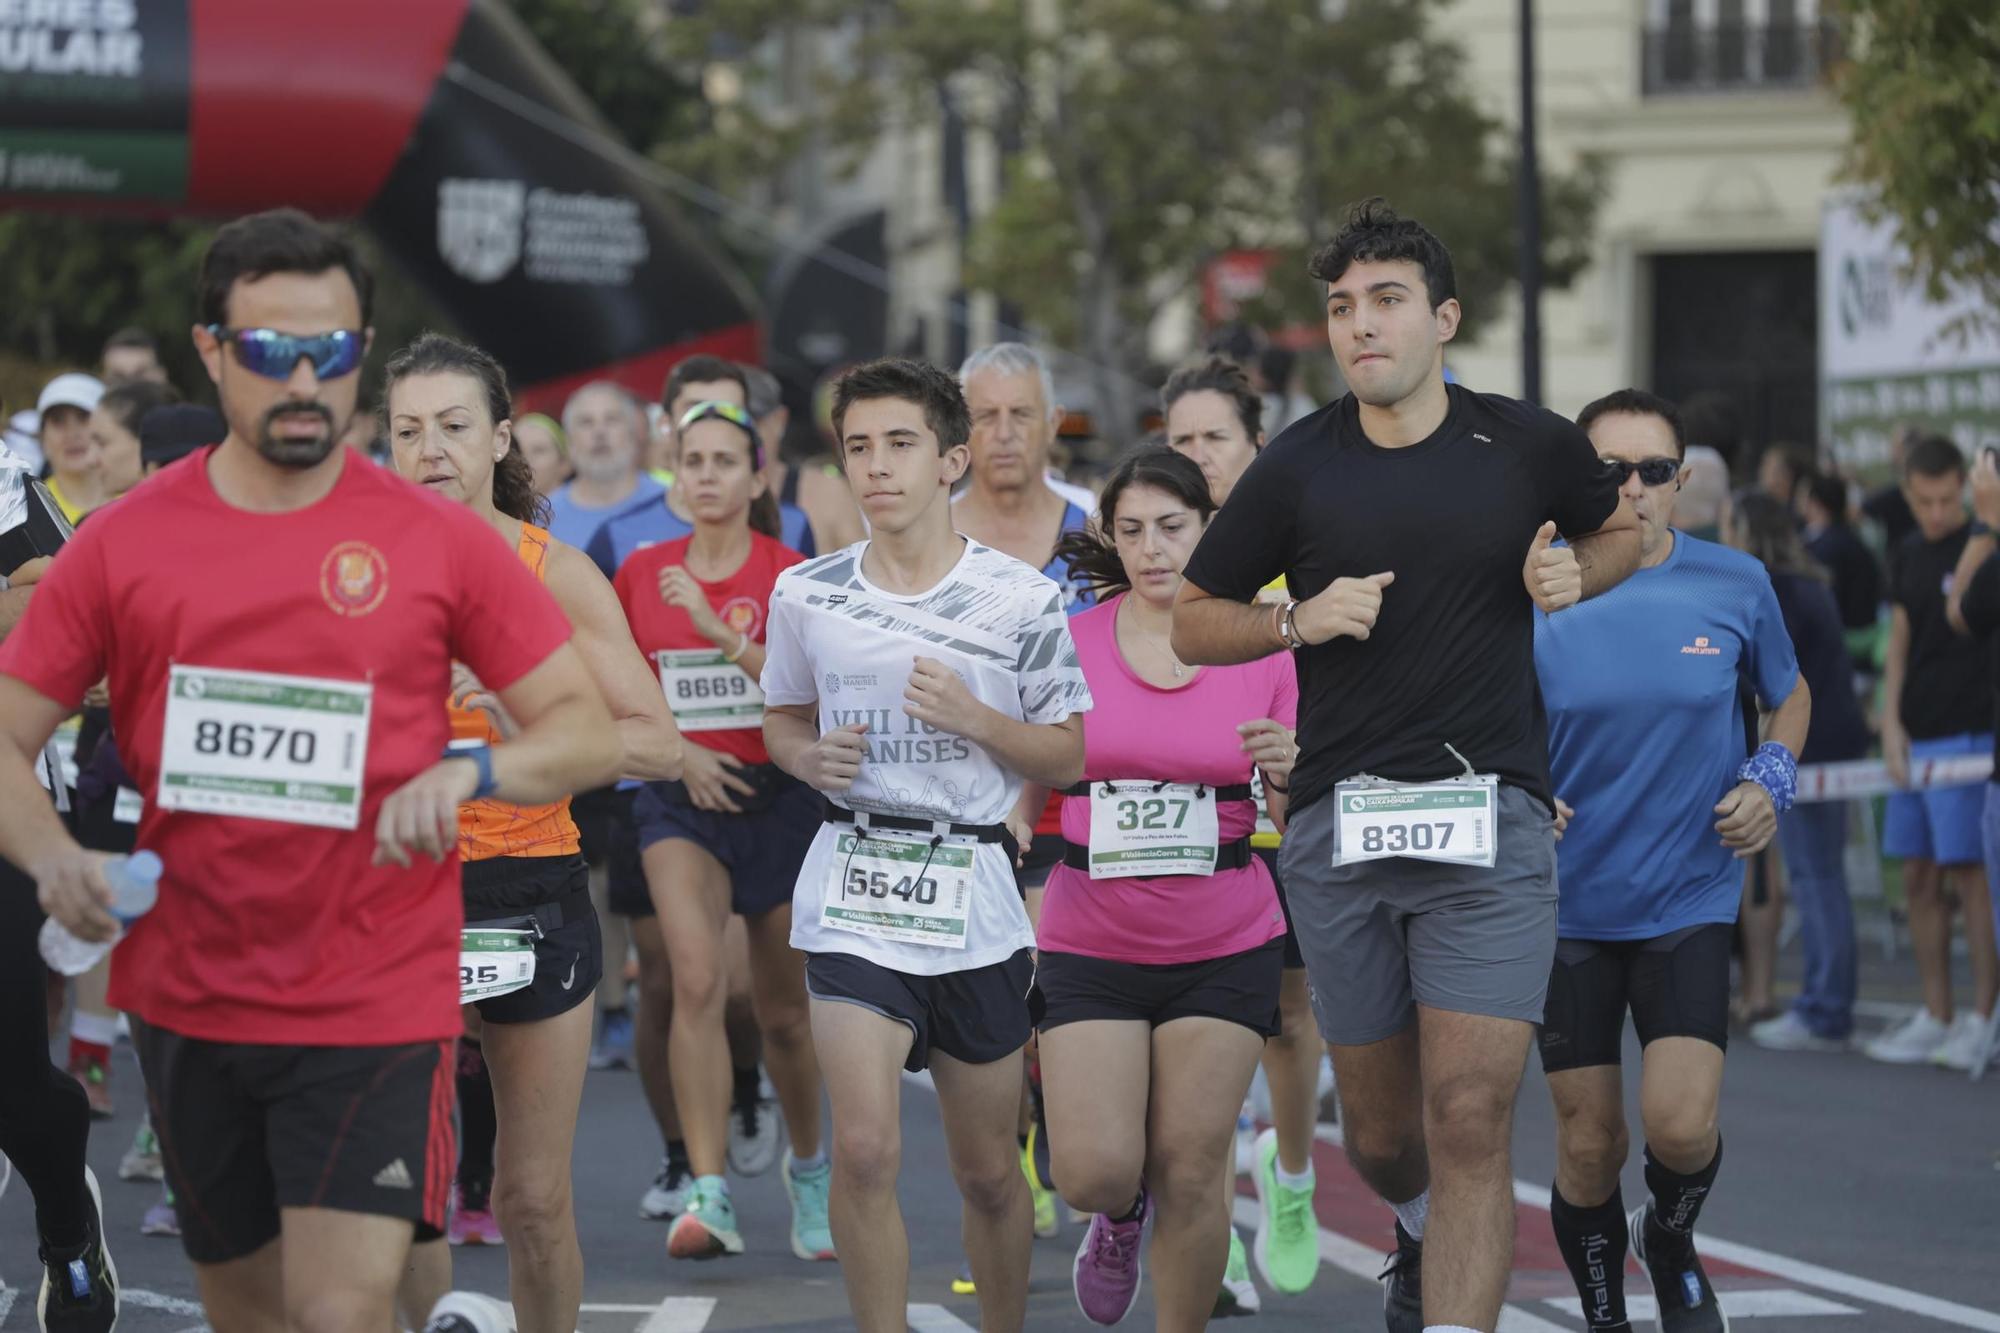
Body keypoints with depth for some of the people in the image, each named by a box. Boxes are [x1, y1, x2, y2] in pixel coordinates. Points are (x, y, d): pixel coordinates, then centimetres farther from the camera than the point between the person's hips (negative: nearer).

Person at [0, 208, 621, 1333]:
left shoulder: (440, 541, -2)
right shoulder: (125, 543, 2)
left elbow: (590, 733, 0)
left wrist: (467, 771, -20)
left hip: (378, 1006, -3)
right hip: (189, 998, 3)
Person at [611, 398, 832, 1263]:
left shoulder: (789, 574, -4)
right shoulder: (642, 573, 5)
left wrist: (721, 631, -24)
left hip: (778, 794, -1)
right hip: (681, 797, 1)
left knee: (783, 1010, 8)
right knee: (698, 980, -20)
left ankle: (807, 1168, 34)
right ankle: (709, 1197, -23)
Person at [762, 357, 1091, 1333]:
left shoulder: (1020, 598, -1)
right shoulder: (807, 594, 3)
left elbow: (1070, 758, 3)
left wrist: (974, 719, -14)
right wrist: (809, 758, -4)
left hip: (974, 896, 0)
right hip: (853, 895, 0)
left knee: (987, 1172, 9)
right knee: (865, 1150, -15)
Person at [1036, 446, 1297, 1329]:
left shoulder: (1262, 651, -1)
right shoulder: (1070, 643, -2)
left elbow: (1297, 820, 3)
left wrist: (1289, 772, -19)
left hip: (1226, 948, 0)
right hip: (1091, 946, 0)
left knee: (1191, 1175, -1)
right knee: (1094, 1172, -7)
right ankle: (1122, 1218, 30)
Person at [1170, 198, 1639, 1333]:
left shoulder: (1532, 446, 2)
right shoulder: (1297, 469, 2)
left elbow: (1623, 530, 22)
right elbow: (1194, 624, 10)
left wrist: (1572, 577, 0)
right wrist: (1299, 620, -9)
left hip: (1489, 819, -2)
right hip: (1340, 820, 2)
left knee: (1469, 1124, -14)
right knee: (1383, 1135, 14)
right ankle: (1421, 1235, 48)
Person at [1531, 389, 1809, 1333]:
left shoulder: (1737, 585, -3)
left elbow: (1790, 696, 15)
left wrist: (1771, 780, -3)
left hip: (1690, 900, 0)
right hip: (1568, 905, 0)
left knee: (1681, 1125, -14)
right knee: (1588, 1143, 4)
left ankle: (1671, 1241, 20)